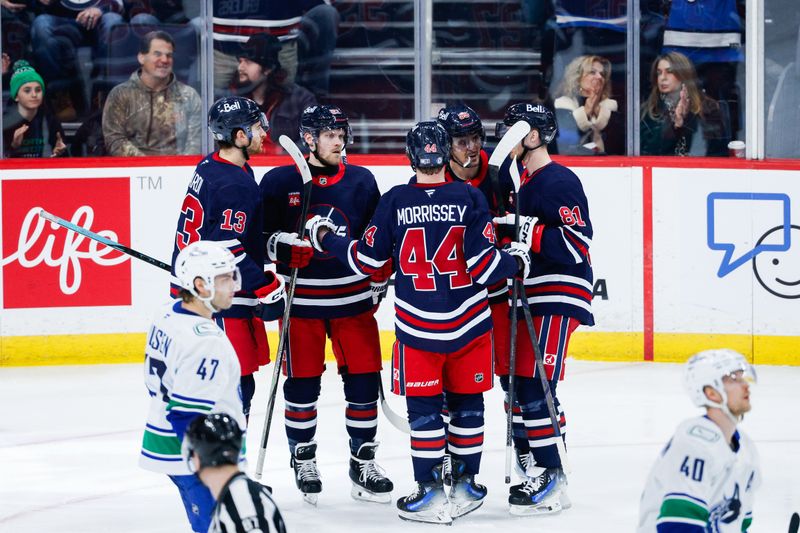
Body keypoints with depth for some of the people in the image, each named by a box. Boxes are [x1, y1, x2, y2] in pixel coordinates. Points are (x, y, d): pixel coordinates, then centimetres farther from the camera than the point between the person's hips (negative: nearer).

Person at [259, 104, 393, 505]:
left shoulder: (361, 181, 5)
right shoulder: (279, 182, -3)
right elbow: (259, 237, 1)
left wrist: (380, 282, 9)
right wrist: (286, 245, -17)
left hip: (353, 298, 2)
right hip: (300, 301, -2)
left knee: (364, 380, 2)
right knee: (301, 382, 3)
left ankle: (363, 462, 13)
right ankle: (303, 461, 18)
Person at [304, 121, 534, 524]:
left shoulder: (394, 202, -6)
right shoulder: (469, 198, -7)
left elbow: (367, 261, 1)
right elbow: (483, 266, -11)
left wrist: (325, 238, 16)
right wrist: (517, 260, 9)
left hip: (417, 327, -1)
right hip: (469, 323, 1)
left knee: (423, 407, 6)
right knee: (467, 402, 13)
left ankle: (430, 493, 4)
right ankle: (465, 486, 18)